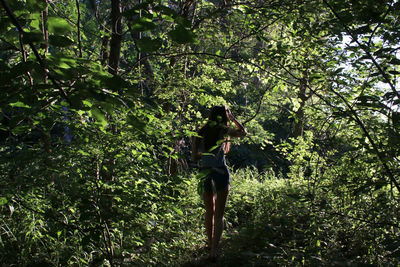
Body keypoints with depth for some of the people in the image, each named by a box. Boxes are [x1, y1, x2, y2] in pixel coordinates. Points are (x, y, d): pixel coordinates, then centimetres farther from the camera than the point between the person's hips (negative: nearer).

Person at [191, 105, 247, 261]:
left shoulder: (200, 133, 7)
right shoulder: (223, 130, -1)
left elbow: (194, 157, 2)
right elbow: (243, 132, 15)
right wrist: (232, 117, 21)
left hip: (204, 173, 4)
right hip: (220, 171, -3)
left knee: (209, 211, 22)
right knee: (219, 214, 2)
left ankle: (210, 243, 35)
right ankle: (214, 250, -5)